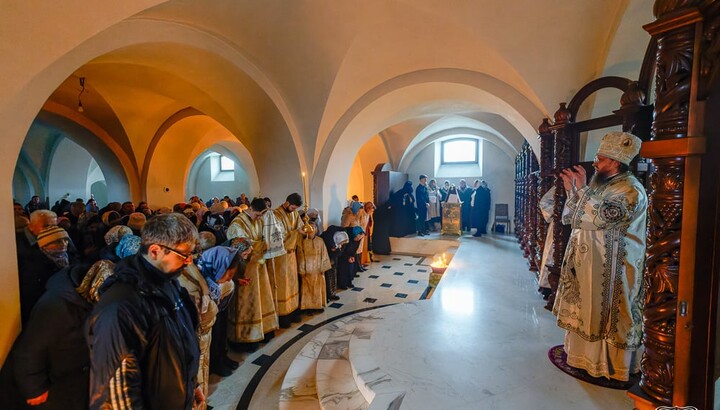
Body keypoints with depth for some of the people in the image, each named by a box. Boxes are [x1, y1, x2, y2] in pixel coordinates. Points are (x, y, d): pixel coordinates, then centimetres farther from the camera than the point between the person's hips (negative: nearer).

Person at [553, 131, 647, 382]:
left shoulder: (630, 189, -14)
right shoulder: (599, 184, 11)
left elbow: (601, 217, -28)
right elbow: (569, 218, 13)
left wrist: (582, 188, -21)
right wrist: (571, 190, 3)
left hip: (611, 268, -8)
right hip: (587, 262, 9)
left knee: (607, 314, 3)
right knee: (583, 309, 17)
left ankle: (611, 364, 19)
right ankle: (582, 352, 33)